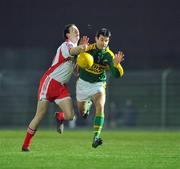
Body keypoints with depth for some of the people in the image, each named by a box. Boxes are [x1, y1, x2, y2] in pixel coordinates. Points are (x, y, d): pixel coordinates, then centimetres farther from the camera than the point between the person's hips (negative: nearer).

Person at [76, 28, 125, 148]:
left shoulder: (109, 55, -13)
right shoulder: (88, 49, -16)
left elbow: (117, 74, -18)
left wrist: (116, 64, -39)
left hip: (98, 85, -1)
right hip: (83, 83, 1)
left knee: (100, 106, -27)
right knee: (82, 112, 14)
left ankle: (96, 137, -30)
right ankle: (88, 104, 53)